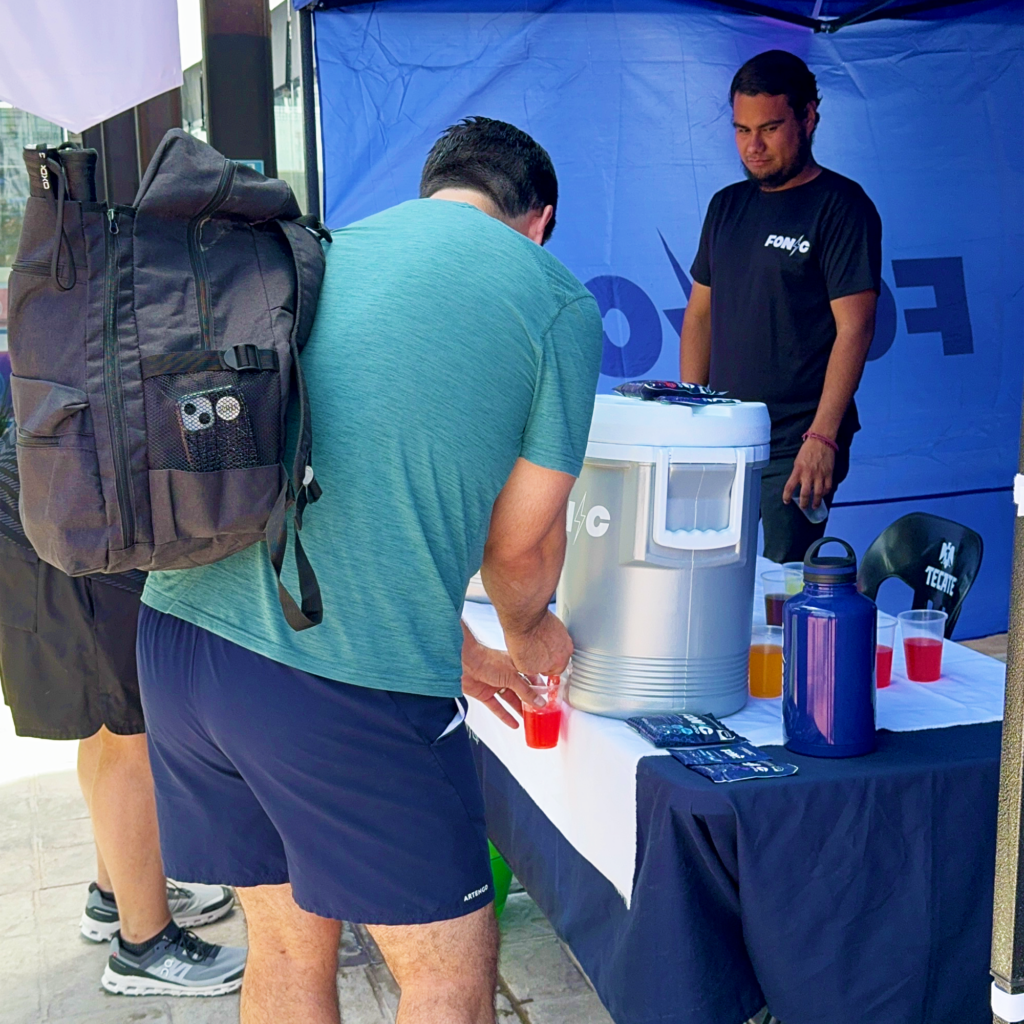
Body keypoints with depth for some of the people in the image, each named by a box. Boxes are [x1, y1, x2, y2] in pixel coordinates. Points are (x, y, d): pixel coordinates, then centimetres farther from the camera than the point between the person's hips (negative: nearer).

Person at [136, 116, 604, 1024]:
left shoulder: (320, 252, 19)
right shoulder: (555, 302, 2)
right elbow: (520, 538, 7)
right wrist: (530, 634, 30)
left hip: (178, 636, 7)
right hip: (348, 681, -6)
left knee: (290, 941, 23)